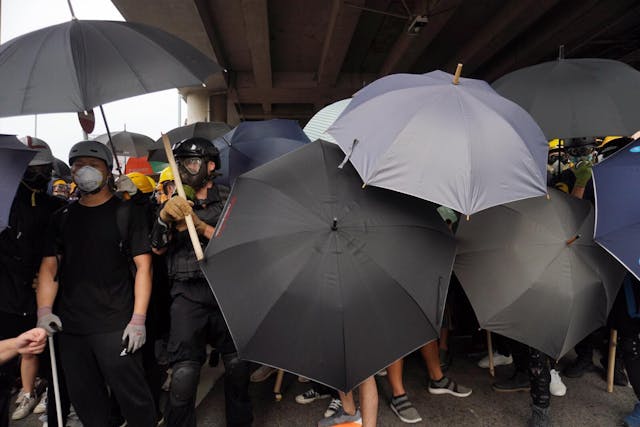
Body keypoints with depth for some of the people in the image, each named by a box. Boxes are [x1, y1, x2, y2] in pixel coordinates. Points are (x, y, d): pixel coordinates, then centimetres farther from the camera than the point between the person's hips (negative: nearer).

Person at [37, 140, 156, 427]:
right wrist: (44, 310, -4)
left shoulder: (125, 214, -2)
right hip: (69, 327, 5)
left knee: (132, 396, -1)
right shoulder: (62, 218, 12)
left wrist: (138, 319, -13)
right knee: (84, 400, 14)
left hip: (114, 326, -4)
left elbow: (143, 266, -6)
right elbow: (50, 266, 11)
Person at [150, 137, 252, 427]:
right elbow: (157, 248, 7)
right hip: (188, 292, 0)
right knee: (185, 369, -10)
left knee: (237, 363, 4)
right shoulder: (175, 203, 15)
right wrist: (164, 217, -10)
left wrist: (199, 224, -12)